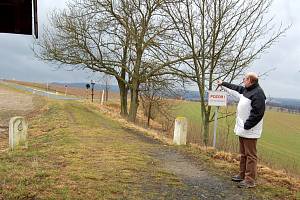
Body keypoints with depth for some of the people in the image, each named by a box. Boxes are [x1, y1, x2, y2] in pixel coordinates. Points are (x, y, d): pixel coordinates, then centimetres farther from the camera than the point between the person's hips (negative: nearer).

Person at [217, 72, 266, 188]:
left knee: (250, 155, -3)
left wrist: (246, 125, -23)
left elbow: (257, 113, -24)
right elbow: (235, 87, 33)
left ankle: (250, 180, 4)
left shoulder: (258, 93, -18)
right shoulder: (246, 90, 12)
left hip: (250, 131, -10)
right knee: (243, 154, 18)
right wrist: (223, 83, 42)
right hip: (242, 129, 10)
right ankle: (242, 175, 30)